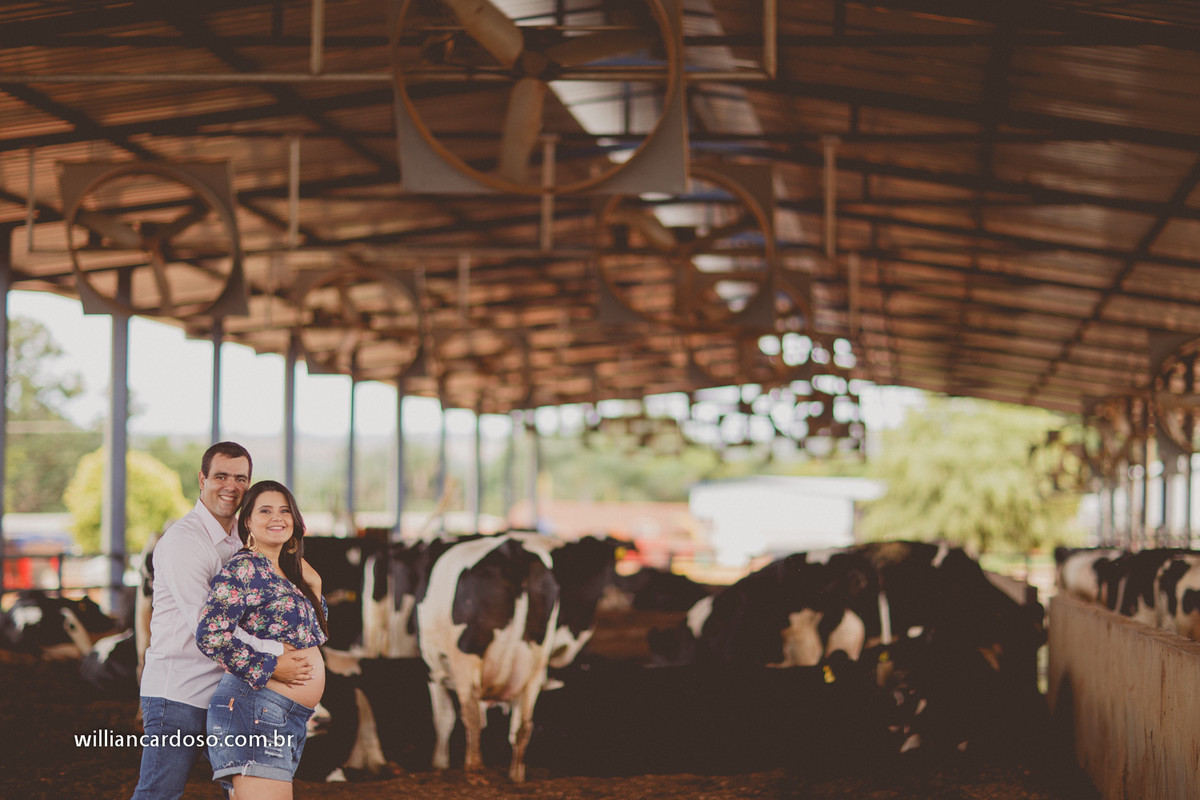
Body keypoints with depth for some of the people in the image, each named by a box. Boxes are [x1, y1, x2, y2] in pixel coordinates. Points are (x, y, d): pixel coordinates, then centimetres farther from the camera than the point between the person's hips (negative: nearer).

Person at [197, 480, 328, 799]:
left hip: (289, 719, 10)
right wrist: (269, 671, -15)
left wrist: (313, 587, 14)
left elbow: (316, 632, 29)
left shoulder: (285, 573, 20)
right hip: (255, 707, -10)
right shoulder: (245, 568, -8)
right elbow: (211, 635, -21)